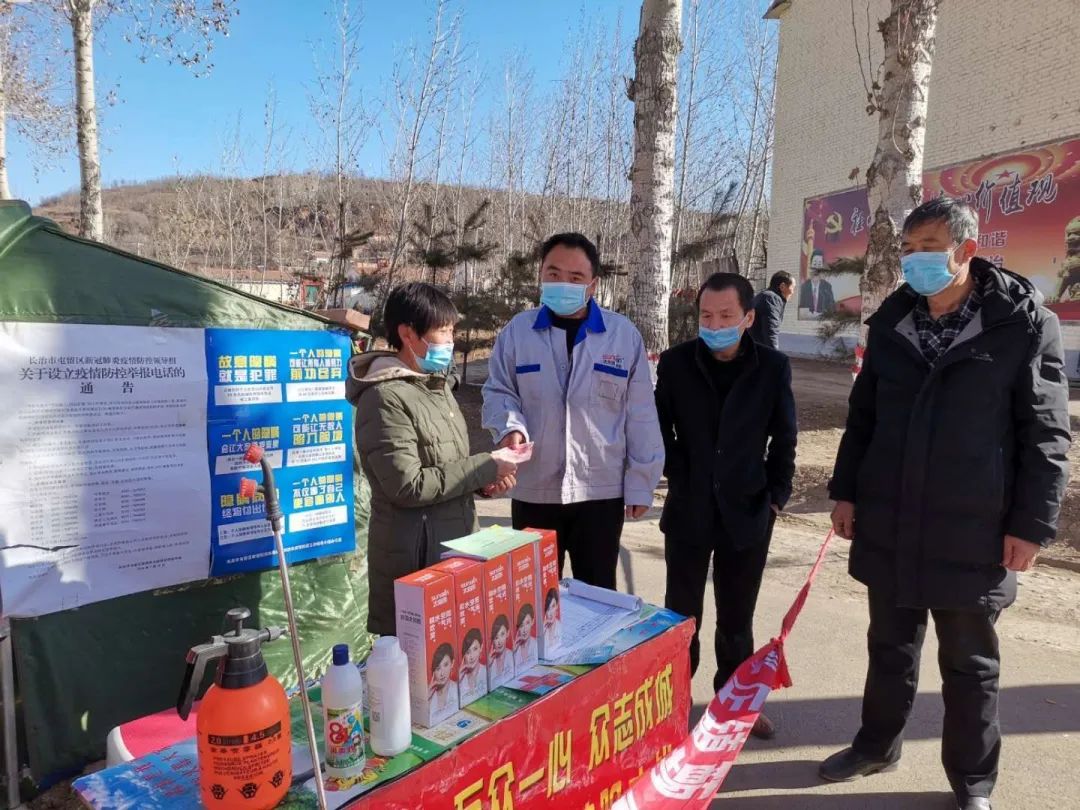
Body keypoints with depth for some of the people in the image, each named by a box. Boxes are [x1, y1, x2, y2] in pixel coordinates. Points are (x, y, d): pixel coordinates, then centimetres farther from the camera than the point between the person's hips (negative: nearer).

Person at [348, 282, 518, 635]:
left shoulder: (437, 385, 12)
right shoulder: (386, 398, -18)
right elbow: (408, 486, -23)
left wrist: (485, 479, 0)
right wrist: (484, 467, -17)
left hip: (454, 543, 9)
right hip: (413, 555, -9)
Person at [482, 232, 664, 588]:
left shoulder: (624, 334, -2)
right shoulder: (516, 331, 0)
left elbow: (640, 414, 0)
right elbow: (498, 391, 7)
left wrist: (641, 482, -1)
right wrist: (511, 426, -15)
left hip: (601, 491, -1)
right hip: (533, 491, 1)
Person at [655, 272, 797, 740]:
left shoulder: (773, 367, -4)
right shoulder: (675, 362, -4)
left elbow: (784, 438, 3)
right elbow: (660, 428, 6)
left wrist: (777, 495, 0)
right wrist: (678, 477, 3)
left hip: (747, 513, 0)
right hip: (688, 510, 0)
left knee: (737, 618, 14)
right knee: (681, 615, 12)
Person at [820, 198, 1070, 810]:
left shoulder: (1025, 323, -8)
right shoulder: (891, 322, 5)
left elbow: (1046, 434, -7)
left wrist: (1031, 524, -9)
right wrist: (846, 491, 9)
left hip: (972, 533, -3)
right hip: (888, 525, 4)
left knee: (970, 664, 13)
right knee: (890, 648, 19)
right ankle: (877, 745, 39)